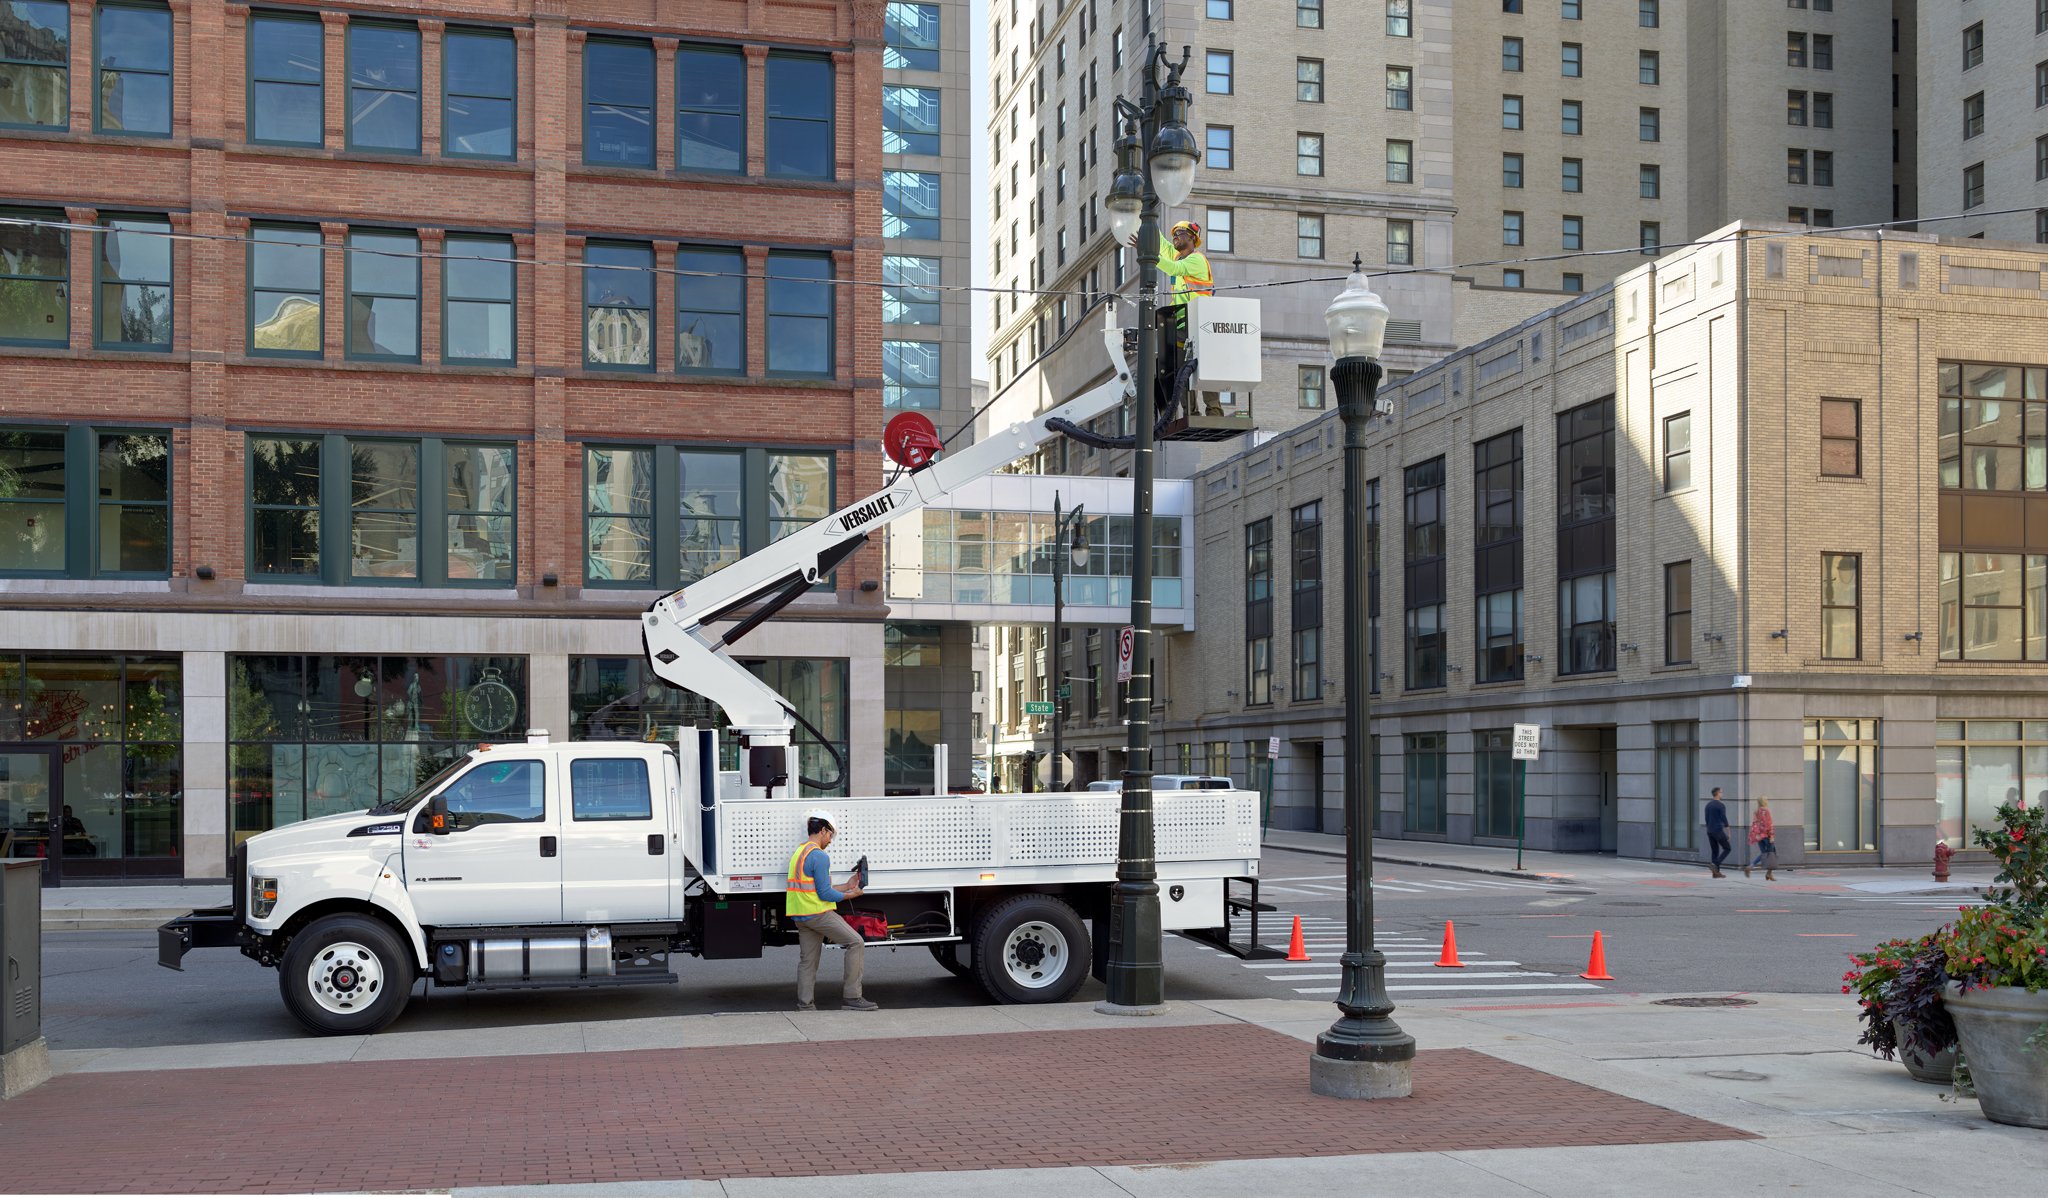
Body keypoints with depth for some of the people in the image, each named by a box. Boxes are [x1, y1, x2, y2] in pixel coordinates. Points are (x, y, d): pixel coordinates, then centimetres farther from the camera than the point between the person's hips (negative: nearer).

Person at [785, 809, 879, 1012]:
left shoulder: (799, 852, 15)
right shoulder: (819, 856, -15)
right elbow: (825, 894, -17)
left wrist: (846, 887, 21)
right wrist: (850, 895, -2)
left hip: (800, 916, 9)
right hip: (818, 913, -9)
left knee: (807, 960, 11)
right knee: (856, 943, -4)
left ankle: (805, 1005, 10)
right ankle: (851, 996, -5)